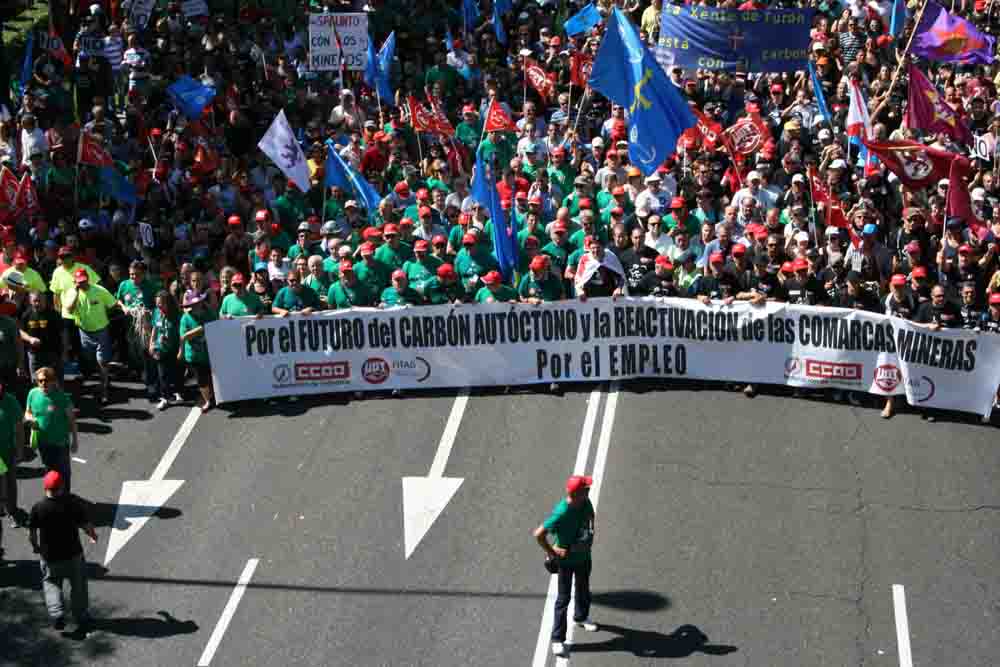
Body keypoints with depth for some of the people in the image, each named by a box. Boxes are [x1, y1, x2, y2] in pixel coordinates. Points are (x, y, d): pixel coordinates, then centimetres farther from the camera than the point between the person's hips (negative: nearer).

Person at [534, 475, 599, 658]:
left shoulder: (585, 502, -12)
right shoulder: (561, 513, -34)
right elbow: (538, 534, -33)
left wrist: (591, 535, 5)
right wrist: (551, 552, -23)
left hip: (584, 556, 7)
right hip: (566, 559, -7)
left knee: (584, 590, 27)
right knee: (564, 598, -1)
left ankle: (581, 617, 54)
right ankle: (557, 640, 7)